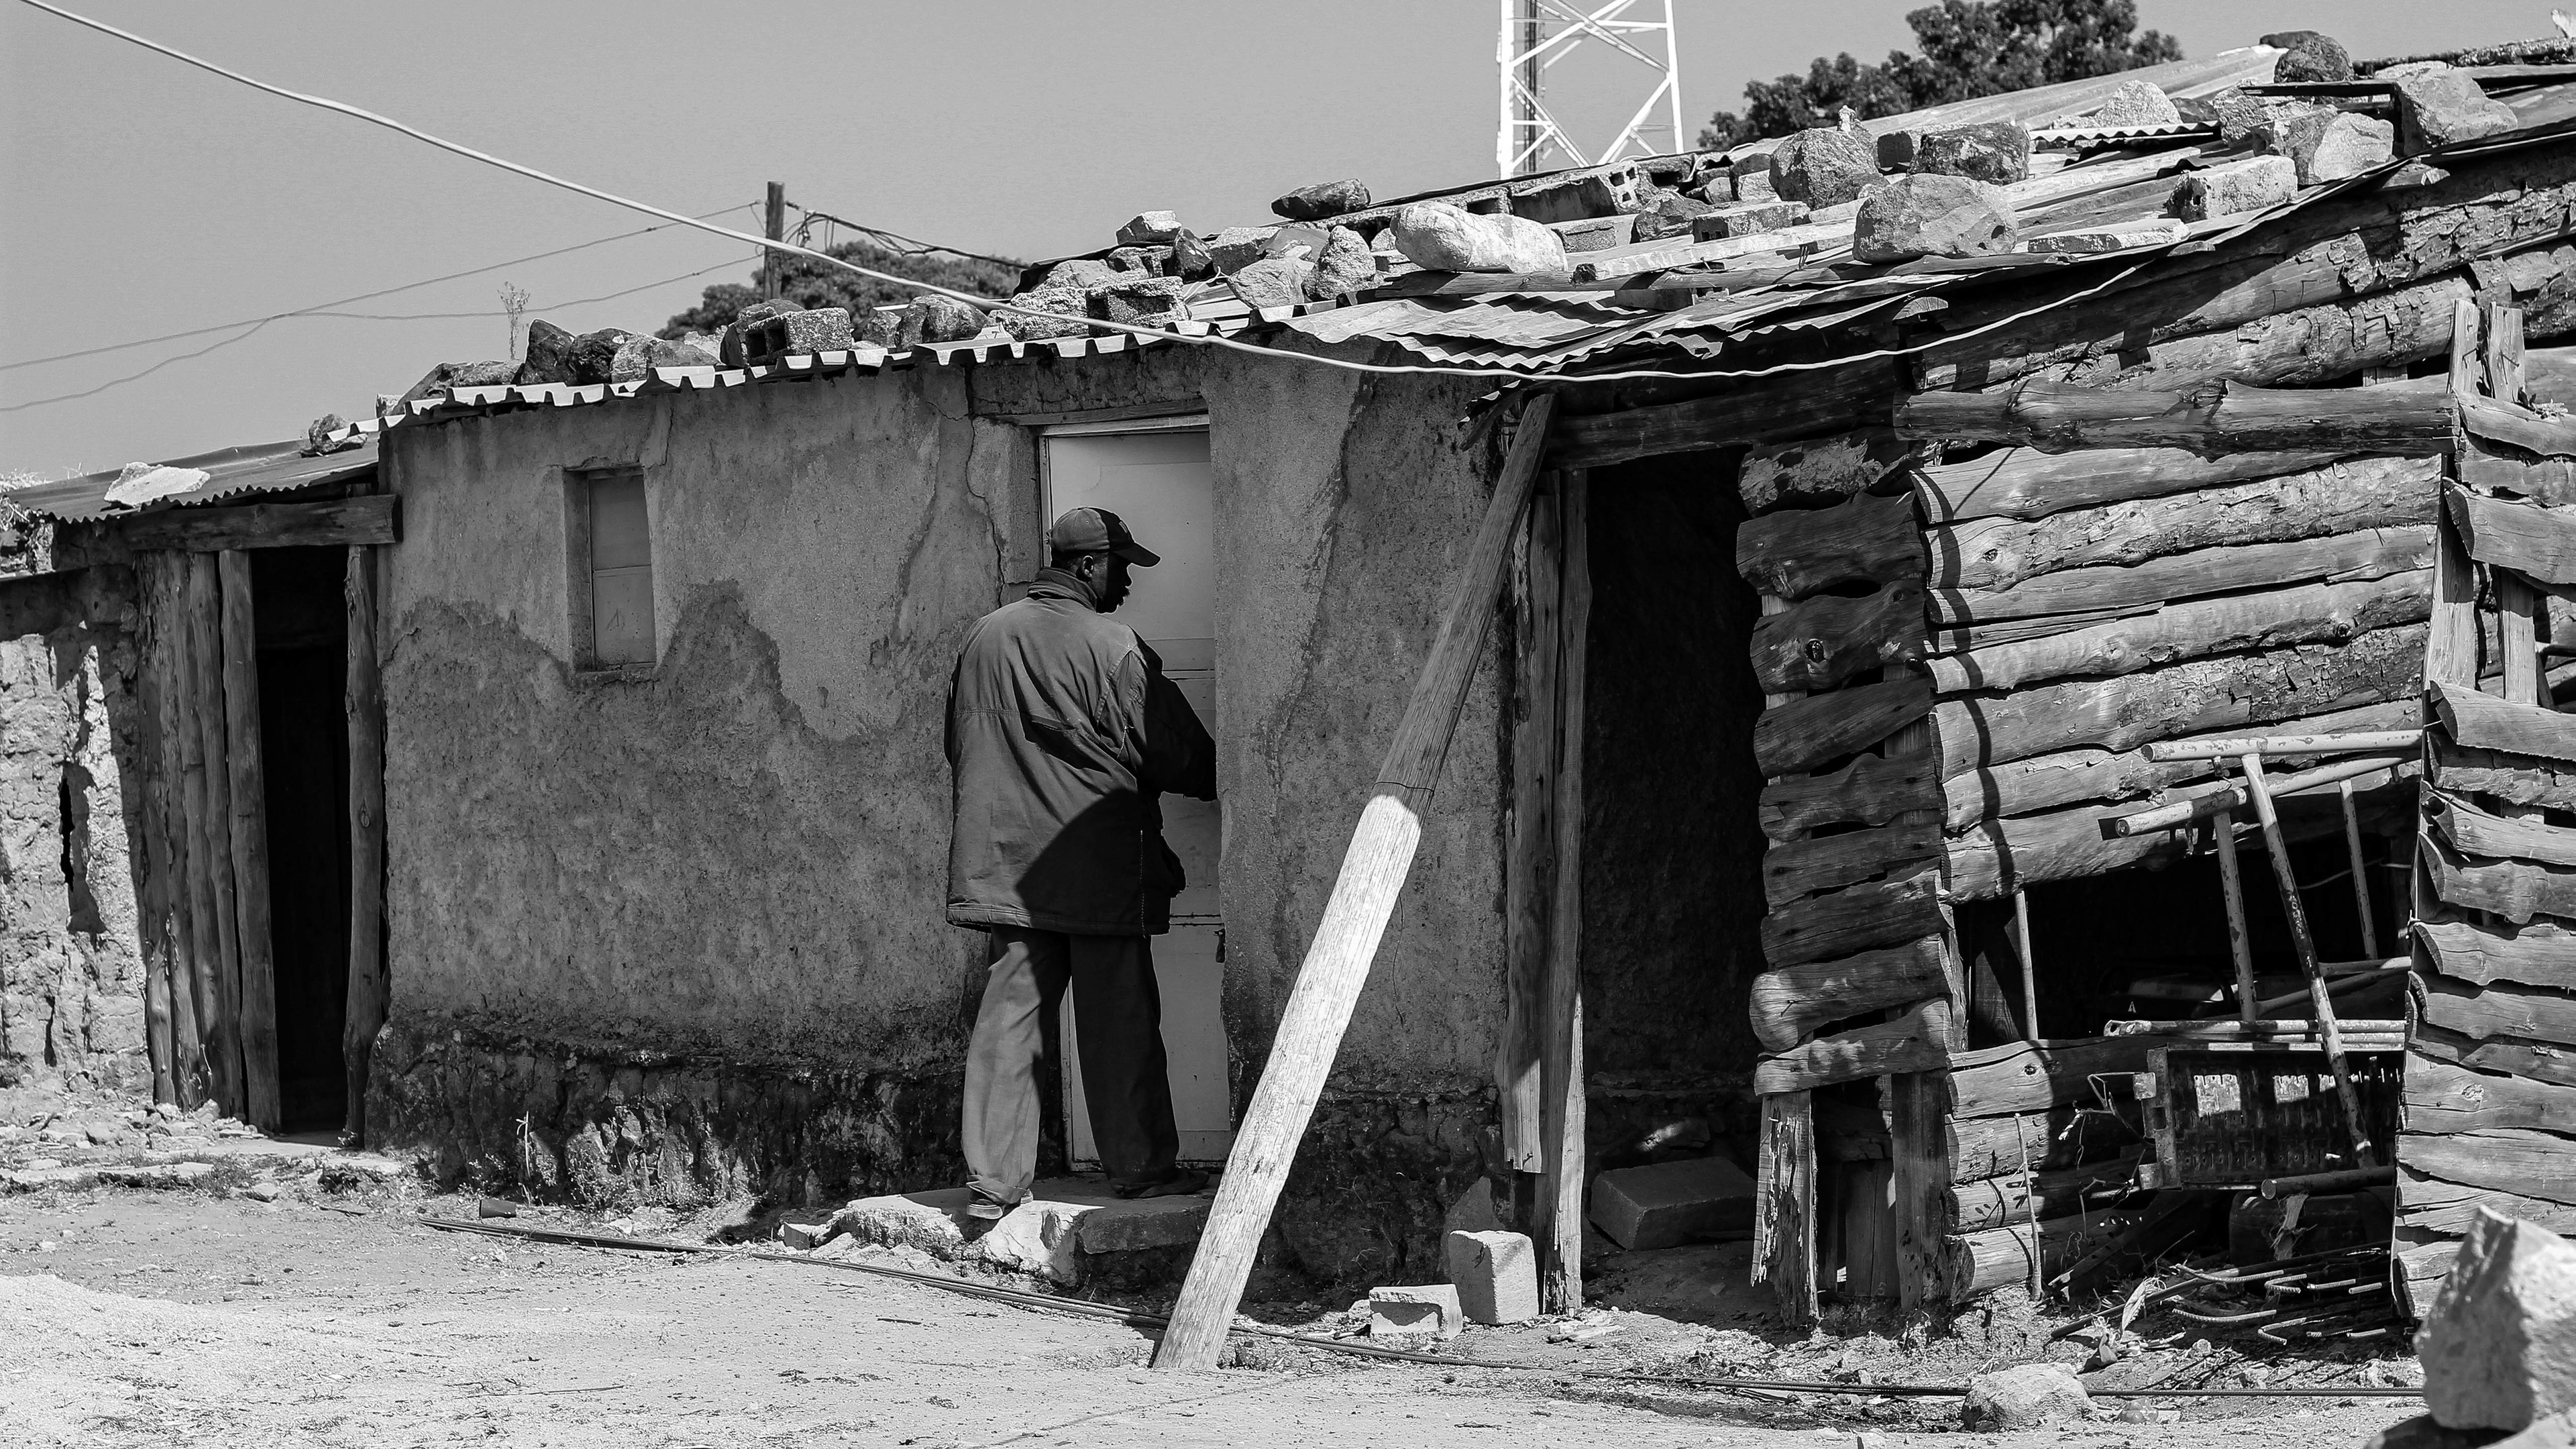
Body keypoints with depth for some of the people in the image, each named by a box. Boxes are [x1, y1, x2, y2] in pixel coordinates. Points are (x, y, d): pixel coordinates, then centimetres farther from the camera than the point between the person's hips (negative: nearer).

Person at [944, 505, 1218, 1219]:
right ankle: (1139, 1166, 13)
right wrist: (1220, 780, 12)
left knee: (1007, 1018, 5)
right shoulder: (1111, 648, -11)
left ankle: (993, 1179, 2)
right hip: (1099, 868, -5)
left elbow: (959, 747, 17)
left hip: (1003, 860, 5)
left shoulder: (984, 639, 7)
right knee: (1119, 1023, 5)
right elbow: (1172, 756, -8)